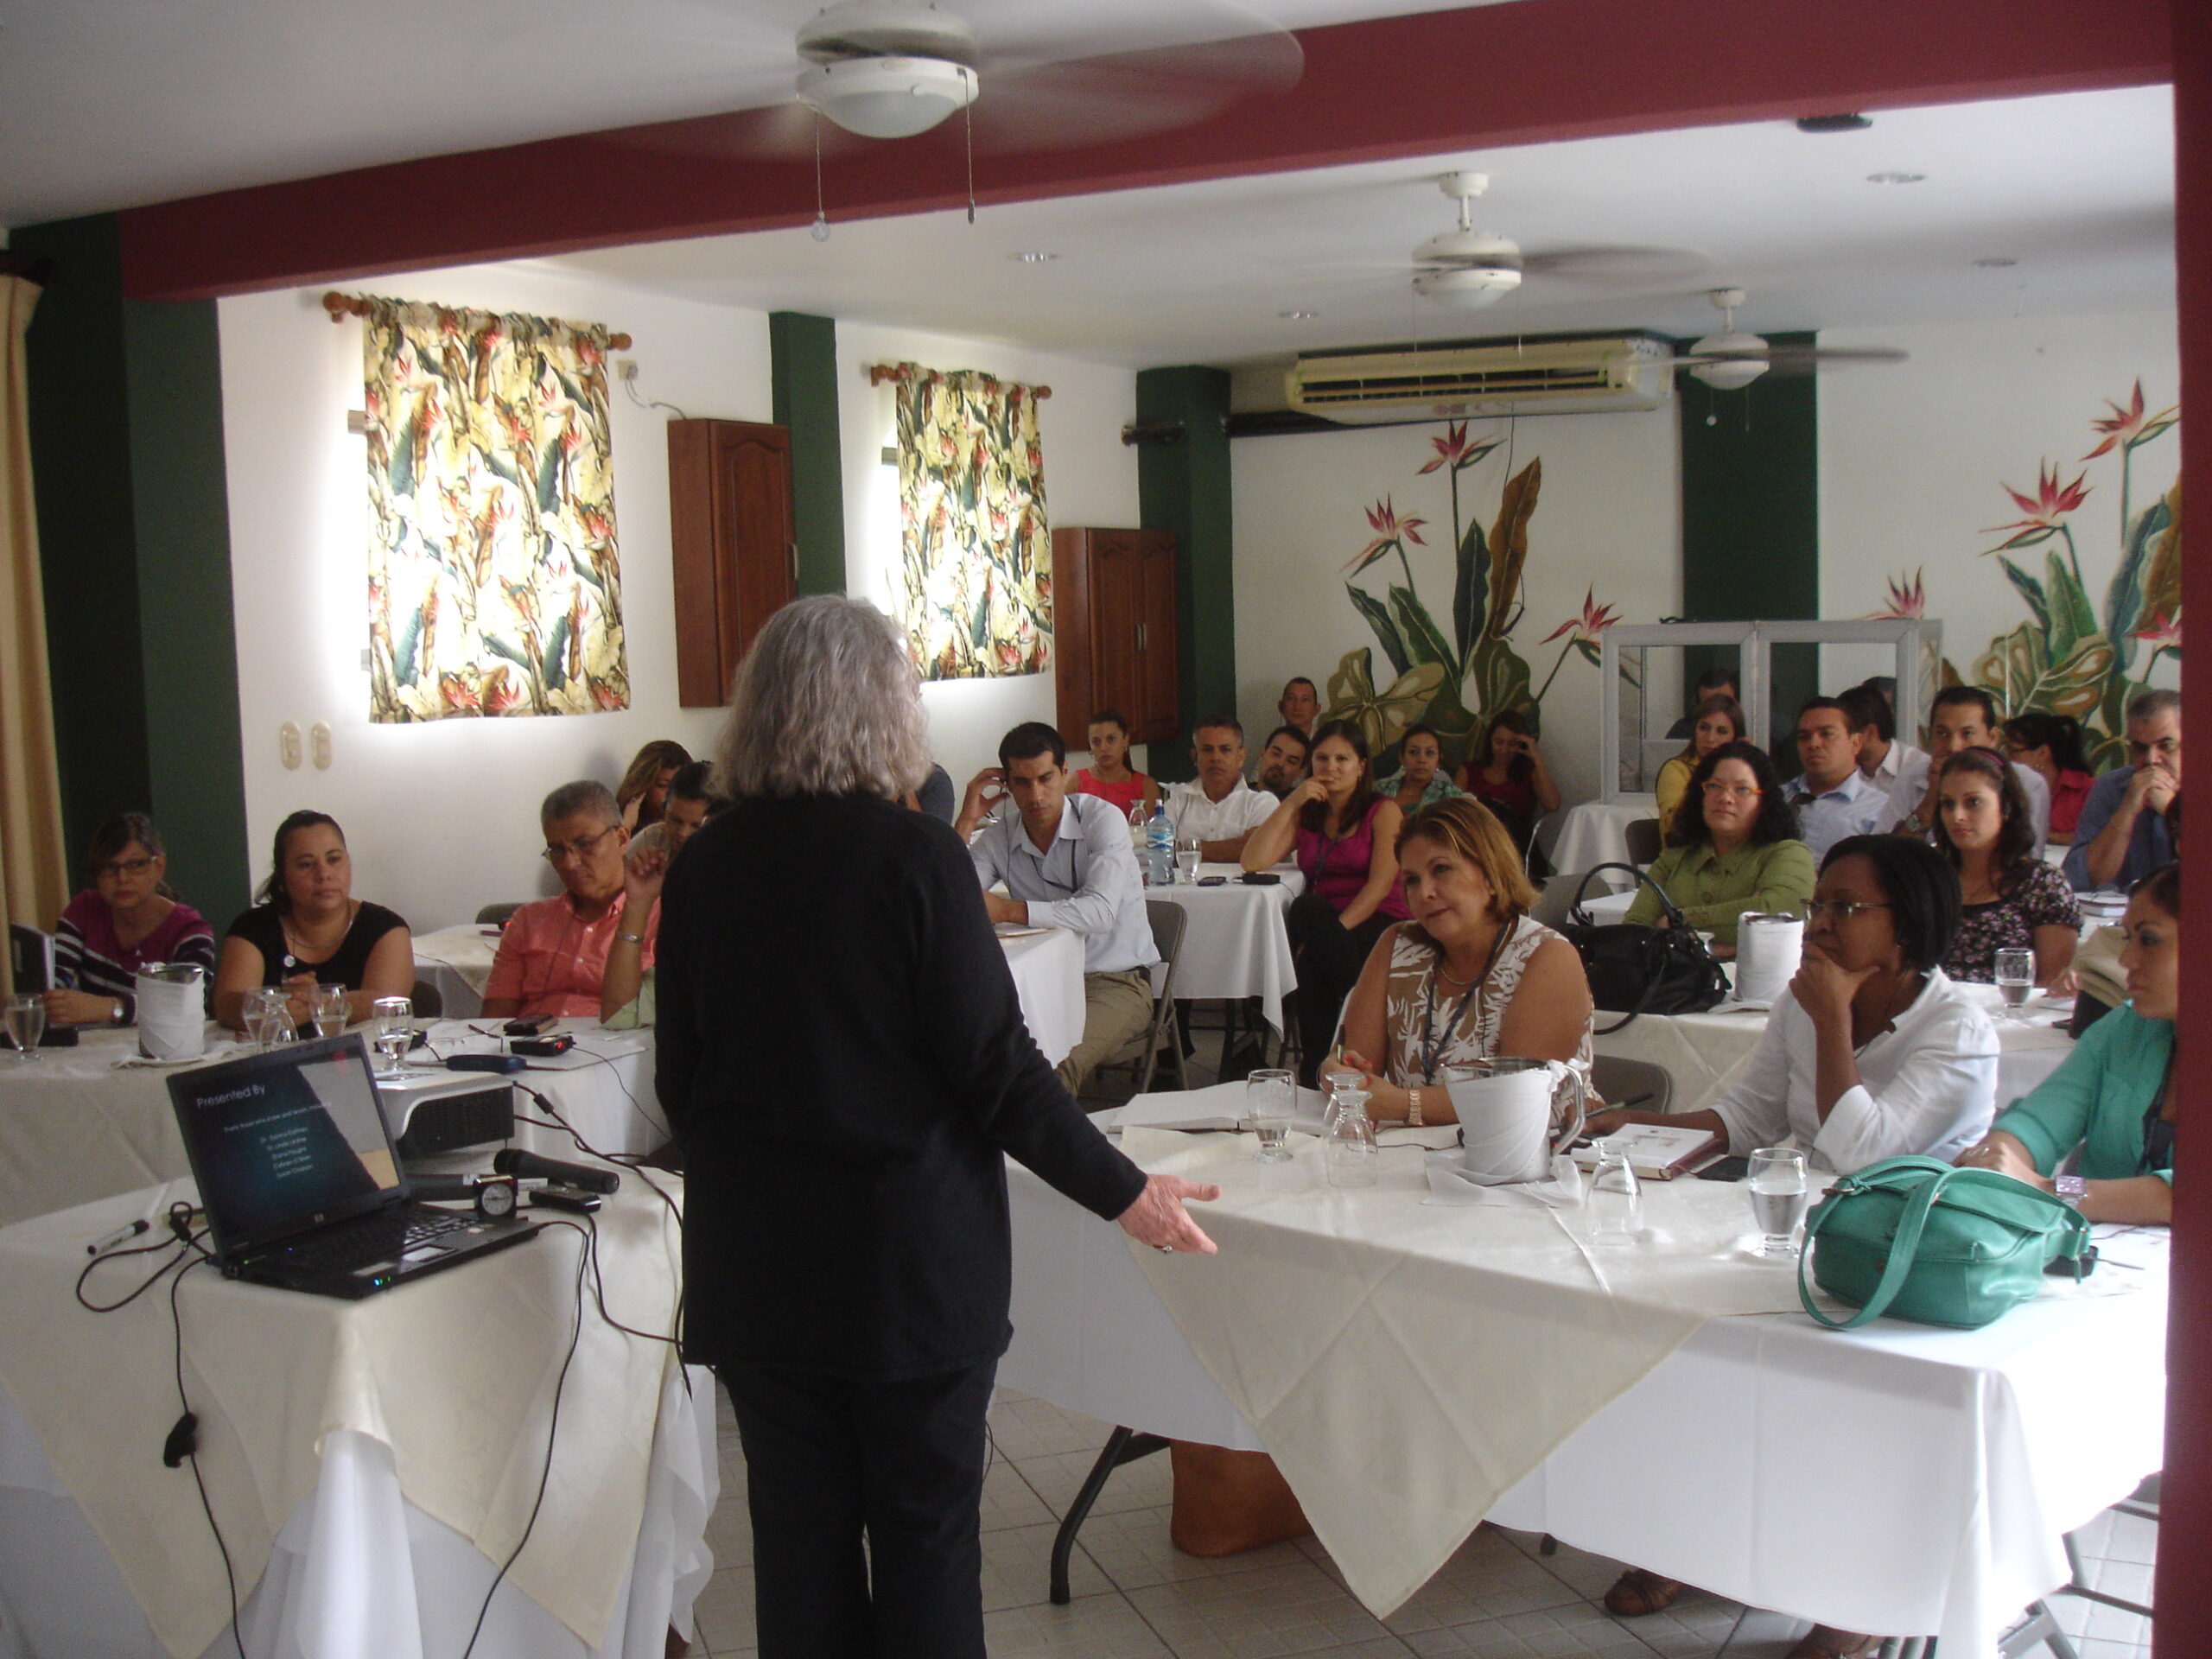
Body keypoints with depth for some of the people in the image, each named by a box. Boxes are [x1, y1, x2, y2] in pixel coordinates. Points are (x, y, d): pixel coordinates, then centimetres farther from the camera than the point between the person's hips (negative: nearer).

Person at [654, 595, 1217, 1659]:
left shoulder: (702, 867, -1)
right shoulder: (916, 856, -13)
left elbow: (680, 1078, 7)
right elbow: (997, 1069, -14)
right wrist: (1123, 1192, -4)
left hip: (756, 1257, 4)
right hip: (911, 1254, -4)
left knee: (799, 1536, 13)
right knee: (927, 1535, 9)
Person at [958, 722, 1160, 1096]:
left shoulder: (1102, 819, -10)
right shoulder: (998, 836, 3)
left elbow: (1099, 913, -25)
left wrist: (1008, 910, -35)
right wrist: (966, 821, -11)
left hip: (1116, 980, -4)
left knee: (1057, 1063, -31)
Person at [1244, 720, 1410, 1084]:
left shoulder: (1384, 812, 6)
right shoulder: (1306, 815, 19)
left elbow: (1381, 884, -9)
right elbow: (1253, 862, 3)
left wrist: (1333, 930, -22)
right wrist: (1291, 803, -1)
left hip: (1378, 925, -3)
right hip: (1322, 925, 4)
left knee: (1308, 911, -35)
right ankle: (1314, 1067, -28)